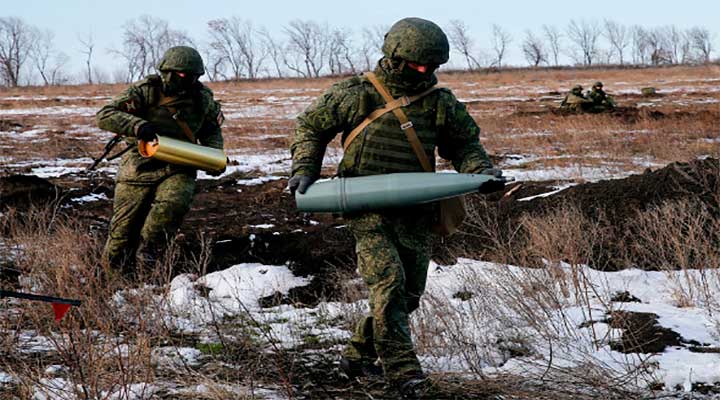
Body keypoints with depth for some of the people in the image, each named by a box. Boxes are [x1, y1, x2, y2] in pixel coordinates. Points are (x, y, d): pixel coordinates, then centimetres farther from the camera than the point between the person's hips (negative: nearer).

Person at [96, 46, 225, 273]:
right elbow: (105, 116, -18)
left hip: (178, 169, 2)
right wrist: (137, 125, -33)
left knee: (173, 204, -33)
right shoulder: (146, 91, -11)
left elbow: (212, 128, 23)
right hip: (140, 168, -2)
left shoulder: (202, 98, 2)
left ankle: (146, 254, -14)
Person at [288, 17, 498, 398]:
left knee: (408, 294, 9)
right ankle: (401, 367, -15)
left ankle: (359, 355, 28)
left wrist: (481, 169, -4)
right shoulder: (356, 95, -4)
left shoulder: (439, 103, 4)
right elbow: (310, 126, 8)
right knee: (389, 282, -20)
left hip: (413, 213, 5)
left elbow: (463, 143, 16)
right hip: (368, 209, -5)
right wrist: (304, 170, -3)